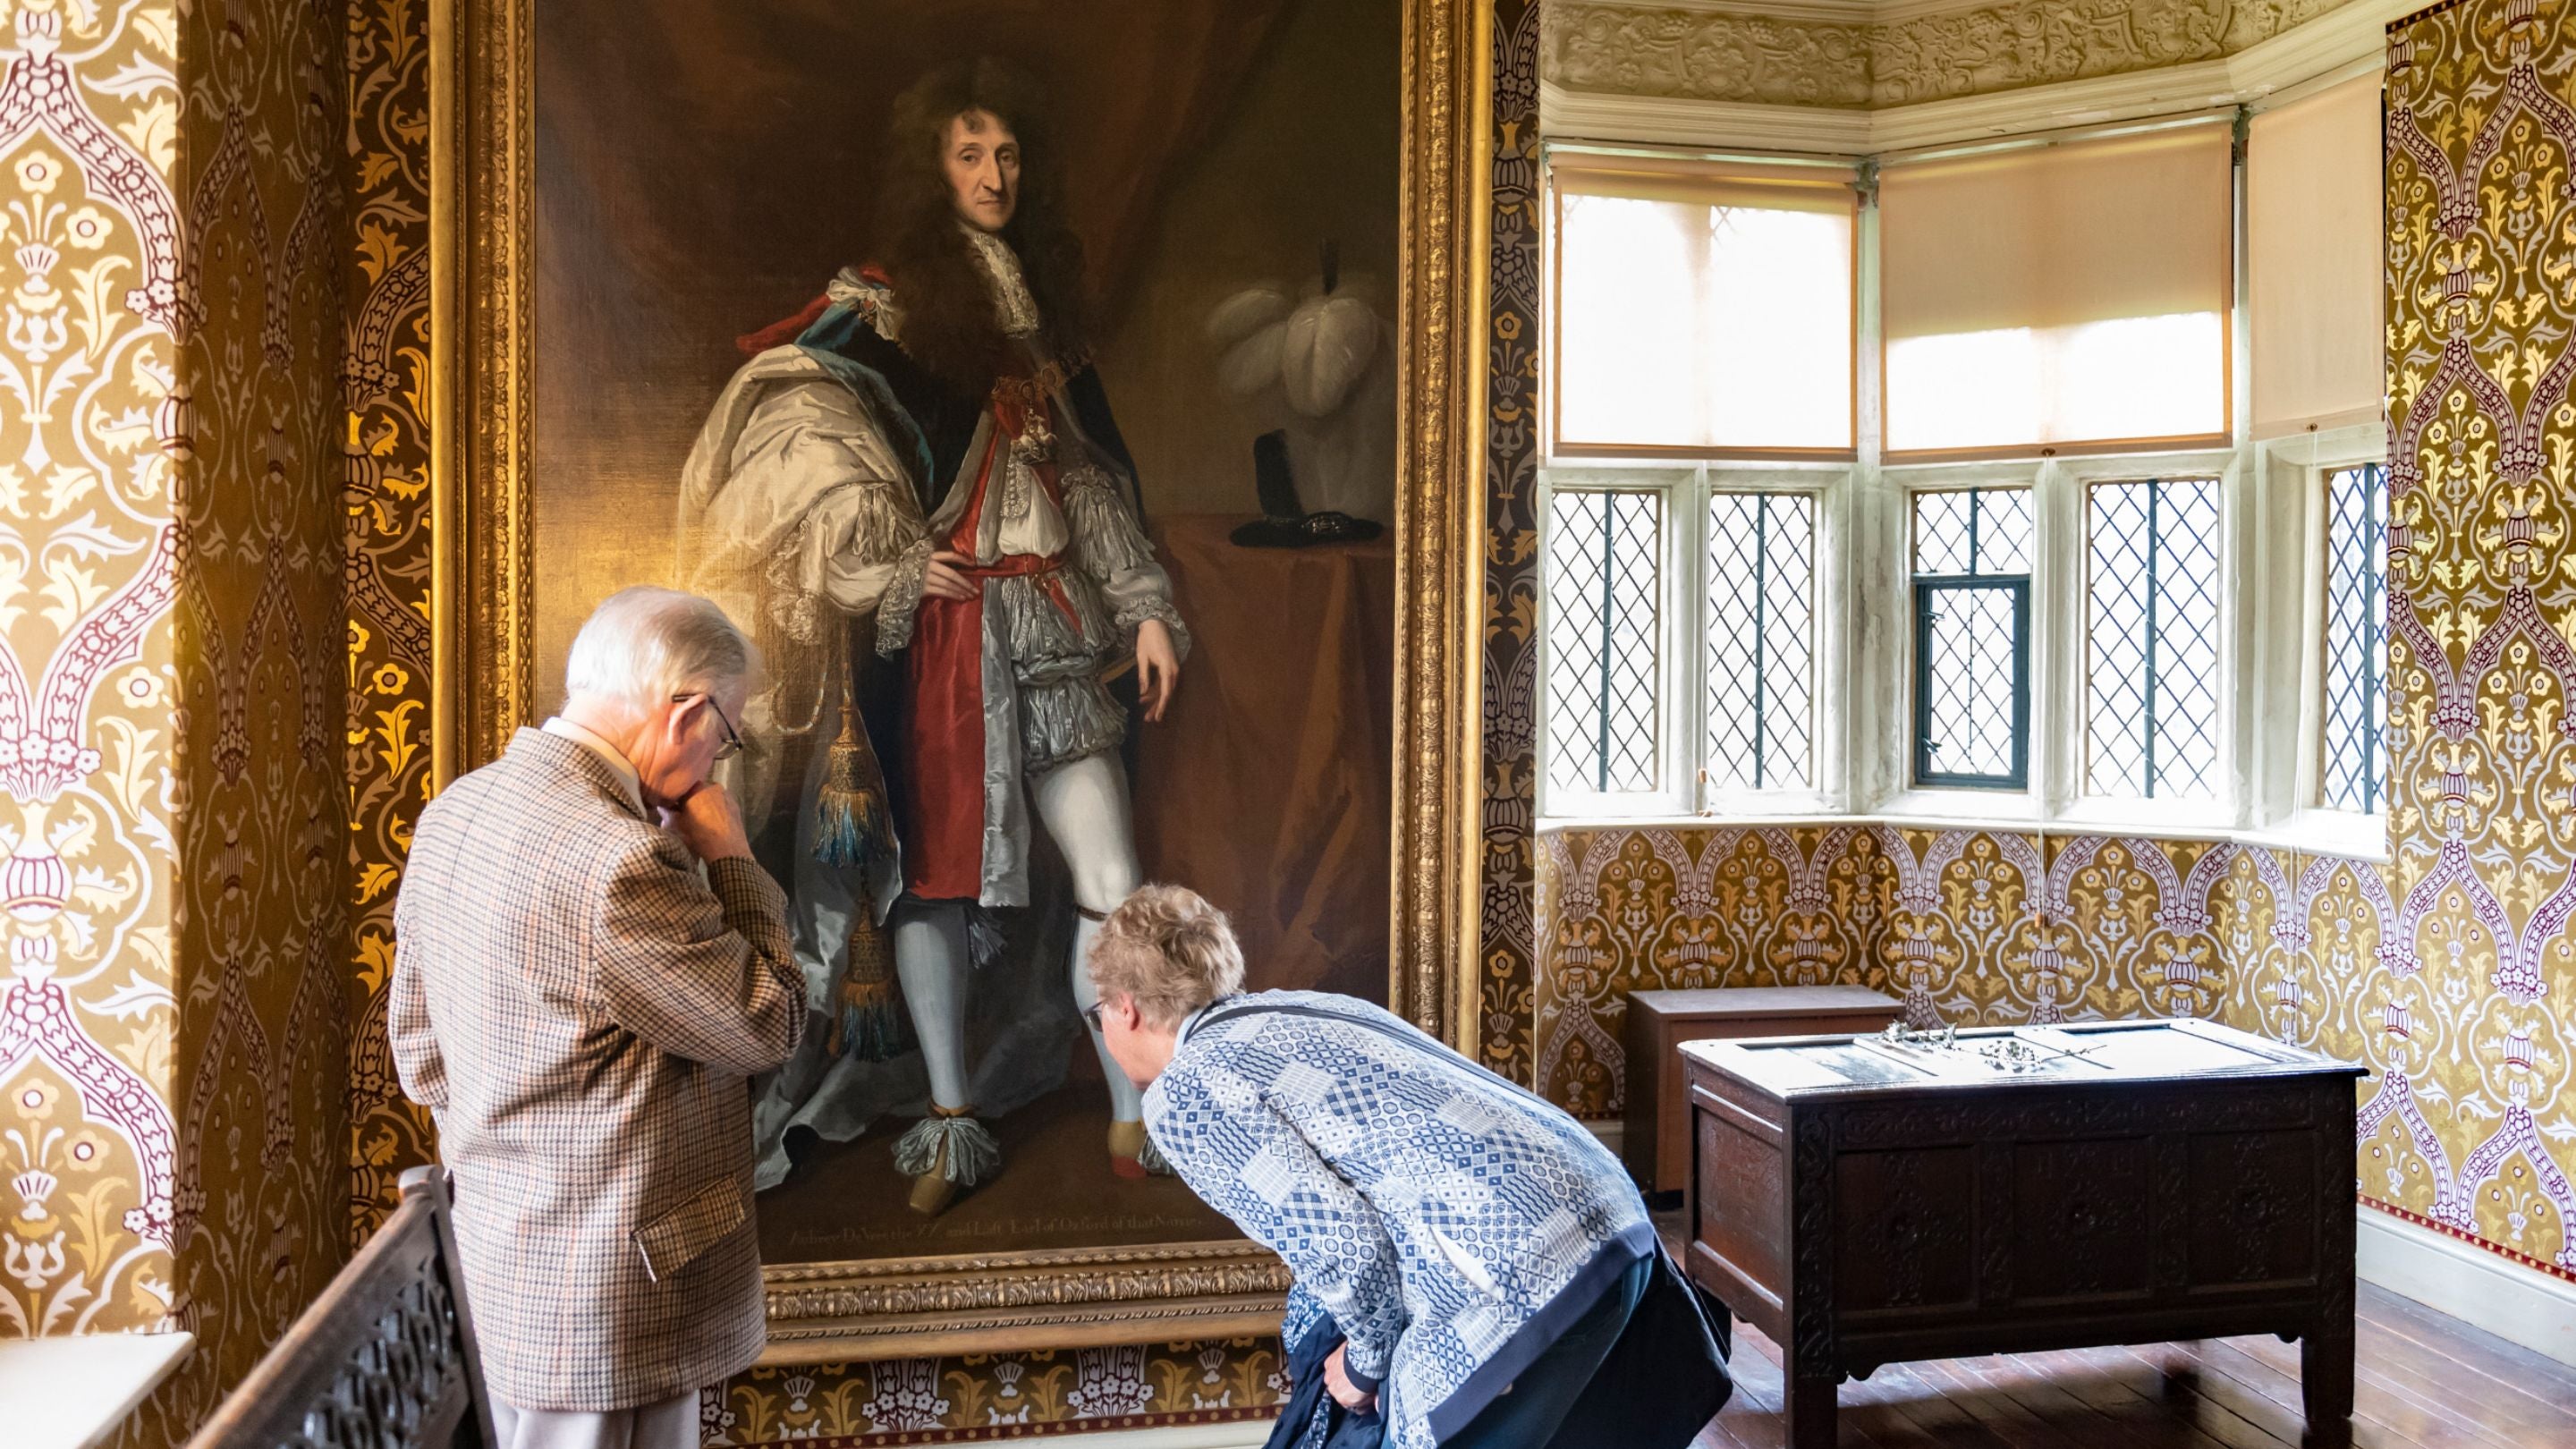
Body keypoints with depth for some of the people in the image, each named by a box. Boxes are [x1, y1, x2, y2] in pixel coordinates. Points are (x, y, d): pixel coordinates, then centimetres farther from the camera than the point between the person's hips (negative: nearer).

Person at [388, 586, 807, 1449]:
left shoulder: (456, 811, 3)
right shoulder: (618, 859, -27)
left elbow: (419, 1047, 12)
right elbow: (768, 1026, -16)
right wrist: (730, 862, -8)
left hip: (502, 1263, 9)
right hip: (614, 1289, -9)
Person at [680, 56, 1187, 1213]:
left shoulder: (1039, 307, 18)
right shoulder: (880, 303, 1)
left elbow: (1093, 476, 19)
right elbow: (795, 414, -14)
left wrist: (1143, 604, 13)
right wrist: (894, 559, -17)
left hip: (1052, 618, 5)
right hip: (944, 631, -4)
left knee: (1113, 879, -1)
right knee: (934, 873, 2)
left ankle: (1137, 1121, 9)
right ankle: (952, 1127, 13)